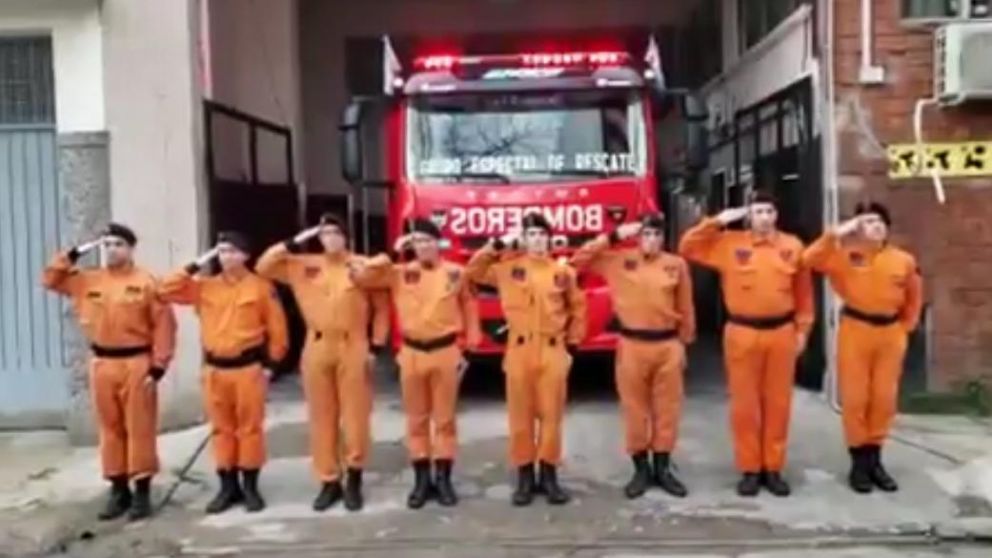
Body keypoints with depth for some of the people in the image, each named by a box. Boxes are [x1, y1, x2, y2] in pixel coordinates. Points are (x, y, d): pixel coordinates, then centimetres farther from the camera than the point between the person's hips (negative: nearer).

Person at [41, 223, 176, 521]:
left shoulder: (146, 283, -6)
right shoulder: (87, 281, 9)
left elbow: (164, 325, -8)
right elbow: (50, 280, 15)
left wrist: (158, 365, -12)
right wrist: (73, 254, 3)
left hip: (136, 362, -5)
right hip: (102, 363, 5)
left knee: (139, 429, 0)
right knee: (111, 429, 10)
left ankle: (142, 490, 8)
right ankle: (118, 489, 20)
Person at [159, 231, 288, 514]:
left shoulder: (261, 287, -3)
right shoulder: (205, 287, 6)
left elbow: (276, 327, -1)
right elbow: (168, 290, 2)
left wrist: (271, 361, -1)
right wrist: (194, 267, -3)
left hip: (249, 366, -3)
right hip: (215, 368, 4)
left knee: (249, 427, 3)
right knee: (221, 428, 9)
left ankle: (250, 487, 13)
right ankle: (228, 486, 19)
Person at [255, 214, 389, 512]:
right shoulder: (304, 265, 9)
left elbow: (381, 307, 4)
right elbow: (264, 267, 7)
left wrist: (376, 345, 0)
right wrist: (291, 244, -2)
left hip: (354, 349, -2)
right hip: (317, 349, 3)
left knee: (355, 417, 2)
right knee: (322, 418, 7)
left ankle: (354, 480, 16)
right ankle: (329, 481, 17)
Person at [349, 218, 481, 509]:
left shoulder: (455, 273, -1)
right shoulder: (399, 273, 0)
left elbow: (469, 305, 9)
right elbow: (362, 277, -8)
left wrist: (471, 344, 7)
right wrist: (392, 254, -11)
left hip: (446, 352, -1)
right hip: (412, 353, 1)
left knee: (445, 418, 7)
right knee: (416, 419, 8)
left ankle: (443, 478, 17)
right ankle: (422, 479, 18)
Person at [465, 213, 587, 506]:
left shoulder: (563, 271, 4)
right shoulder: (508, 267, 4)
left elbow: (577, 308, 13)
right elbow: (473, 271, 5)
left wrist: (572, 342, 10)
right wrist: (496, 245, -2)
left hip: (553, 351, 0)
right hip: (520, 350, 0)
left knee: (551, 414, 5)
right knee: (521, 415, 5)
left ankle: (549, 474, 16)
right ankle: (524, 475, 15)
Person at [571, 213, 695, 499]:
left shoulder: (677, 265, 3)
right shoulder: (619, 260, 1)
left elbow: (685, 308, 9)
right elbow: (580, 259, -3)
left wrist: (684, 343, 11)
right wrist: (614, 236, -6)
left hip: (668, 346, 1)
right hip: (632, 346, -1)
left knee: (667, 409, 8)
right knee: (635, 409, 6)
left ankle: (663, 468, 21)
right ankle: (641, 469, 19)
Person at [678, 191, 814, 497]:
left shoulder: (793, 246, 4)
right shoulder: (729, 243, -1)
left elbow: (804, 292, 9)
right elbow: (687, 248, -3)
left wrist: (803, 329, 7)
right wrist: (717, 222, -8)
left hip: (781, 332, 2)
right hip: (742, 333, -1)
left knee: (778, 403, 8)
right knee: (745, 404, 3)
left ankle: (773, 469, 19)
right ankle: (749, 470, 14)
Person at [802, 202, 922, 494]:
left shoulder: (904, 261, 4)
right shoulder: (846, 255, -5)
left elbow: (914, 295, 18)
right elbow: (811, 259, -19)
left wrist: (906, 326, 13)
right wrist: (836, 234, -21)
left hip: (890, 332, 3)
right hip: (856, 330, -3)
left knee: (884, 398, 7)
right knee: (855, 397, 0)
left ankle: (874, 458, 20)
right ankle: (859, 460, 11)